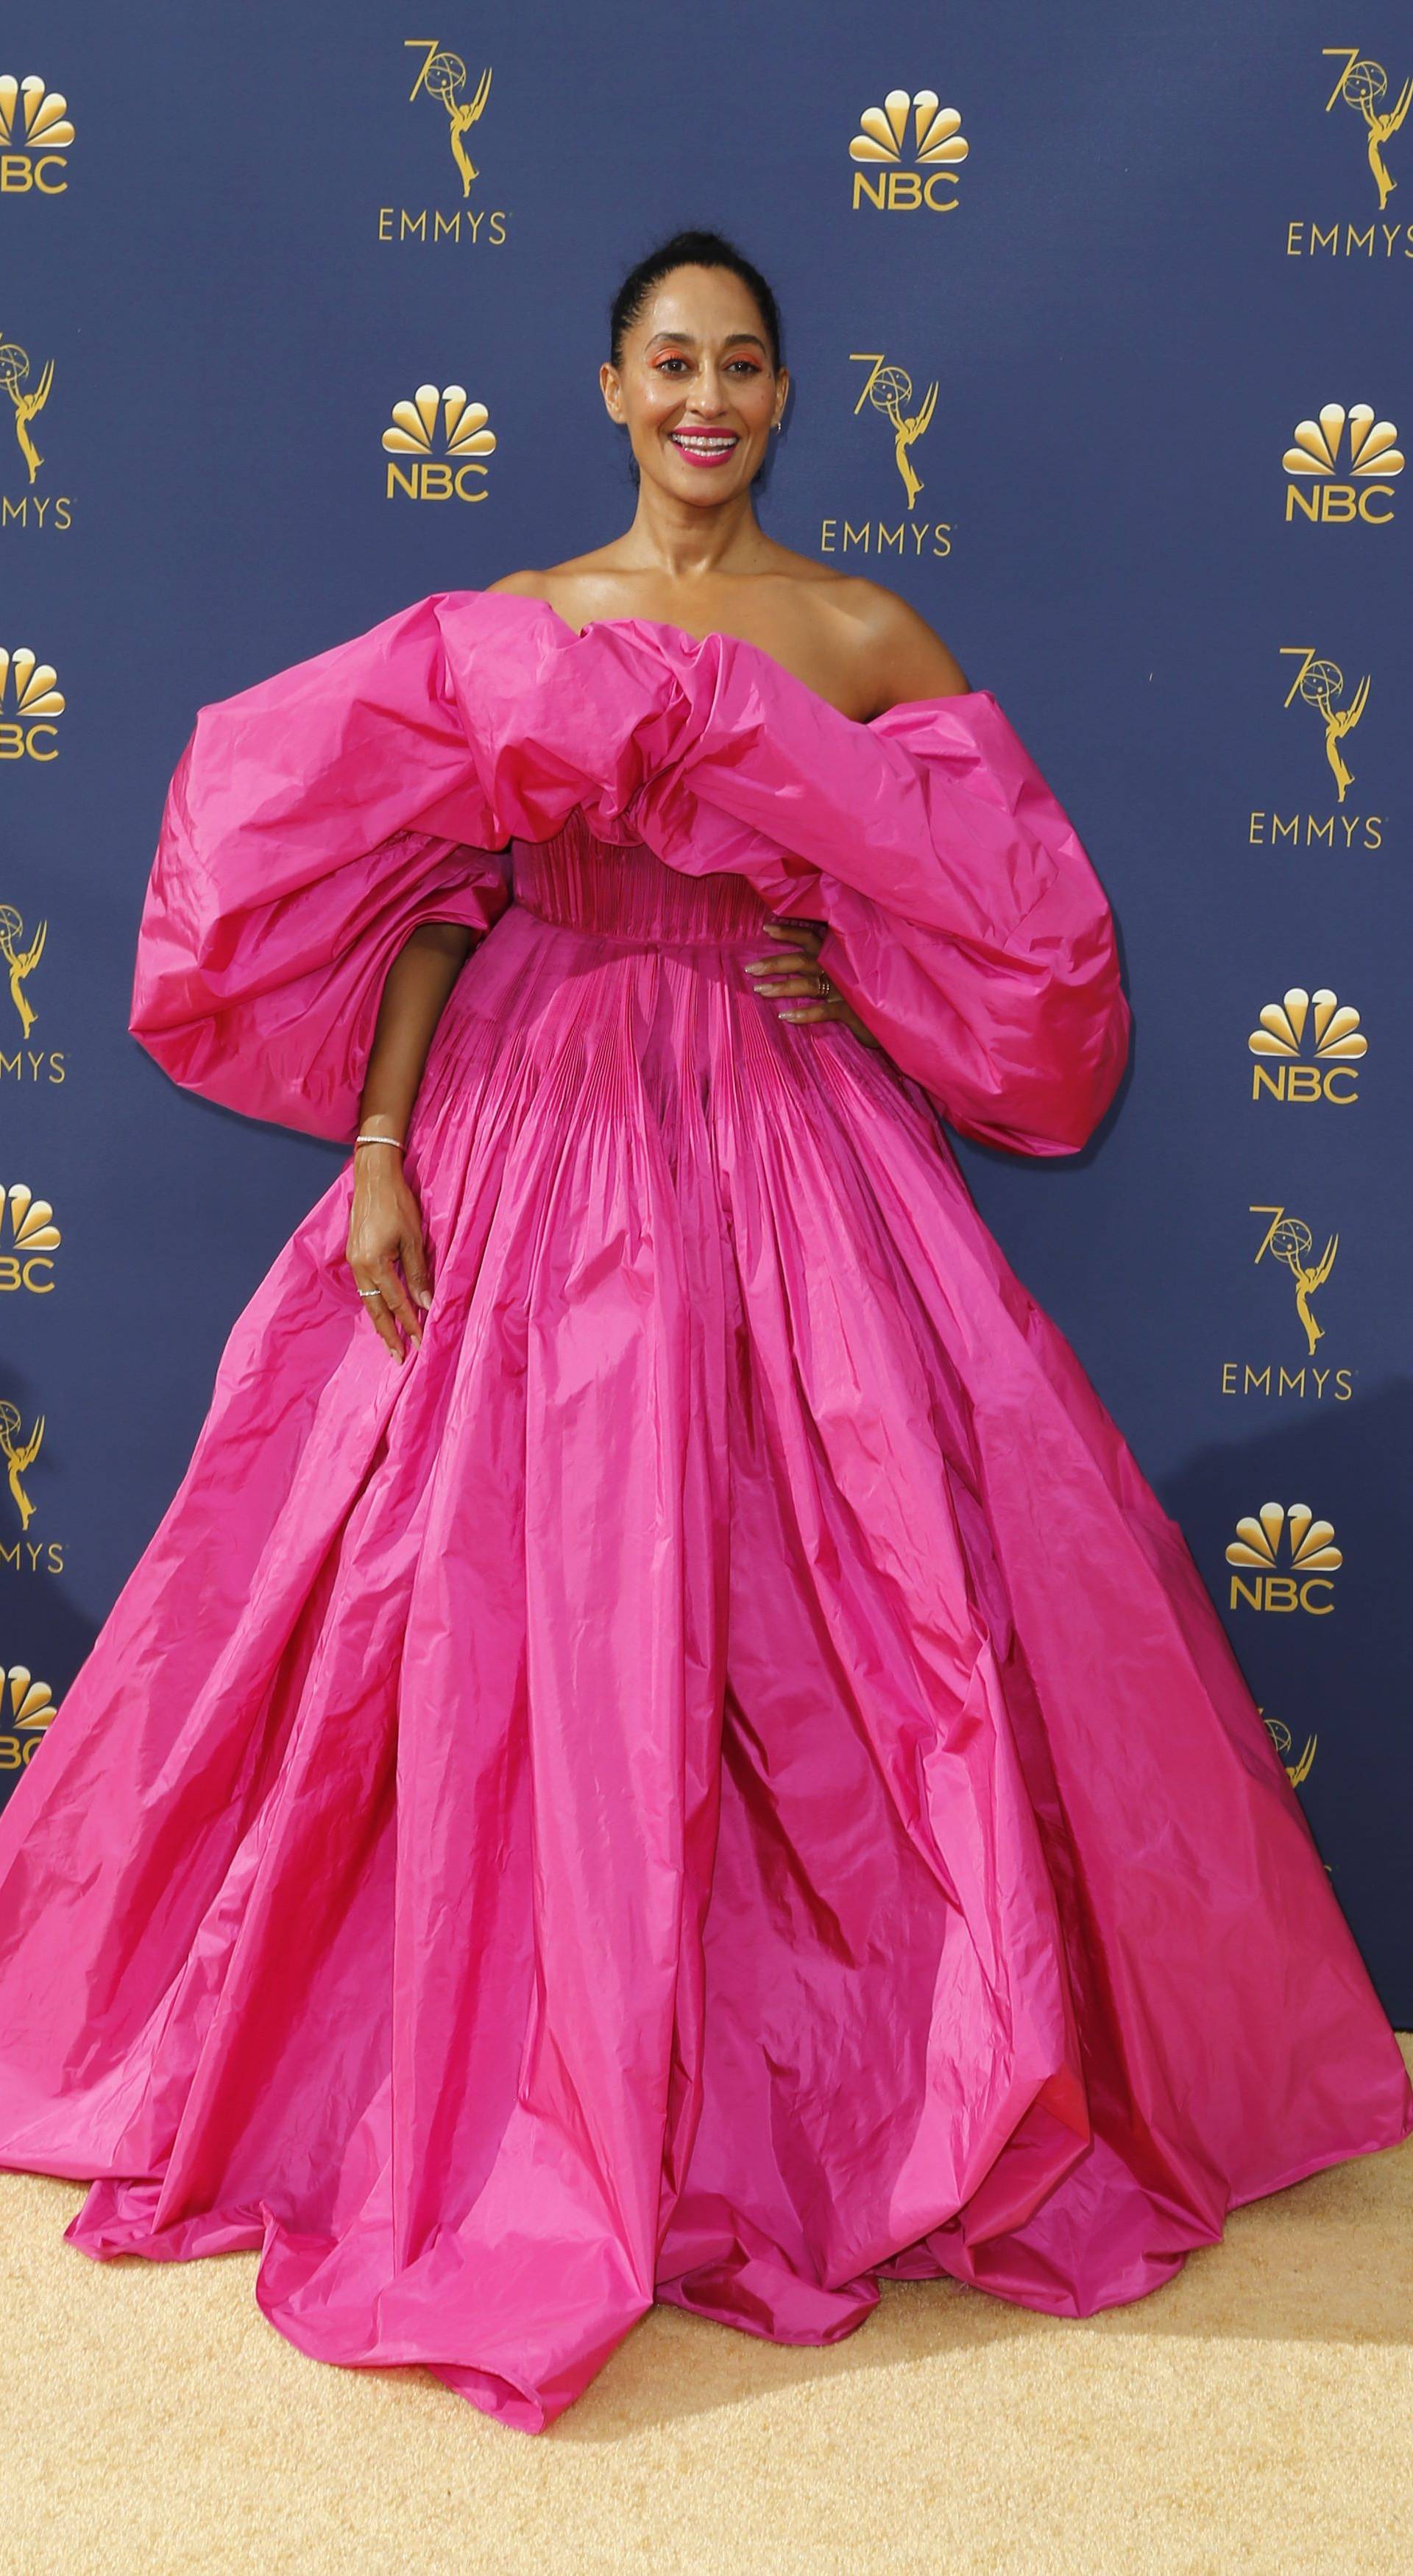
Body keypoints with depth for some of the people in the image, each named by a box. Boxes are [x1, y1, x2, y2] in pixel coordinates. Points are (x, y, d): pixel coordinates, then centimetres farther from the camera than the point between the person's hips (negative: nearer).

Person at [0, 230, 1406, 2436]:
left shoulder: (865, 638, 7)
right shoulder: (502, 629, 9)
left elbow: (1011, 915, 8)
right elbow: (431, 910, 5)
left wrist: (854, 973, -9)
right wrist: (380, 1151, -5)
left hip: (797, 1156, 0)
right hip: (536, 1147, 1)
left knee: (846, 1593, -5)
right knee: (527, 1604, -1)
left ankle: (883, 2077, 15)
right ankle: (539, 2094, 18)